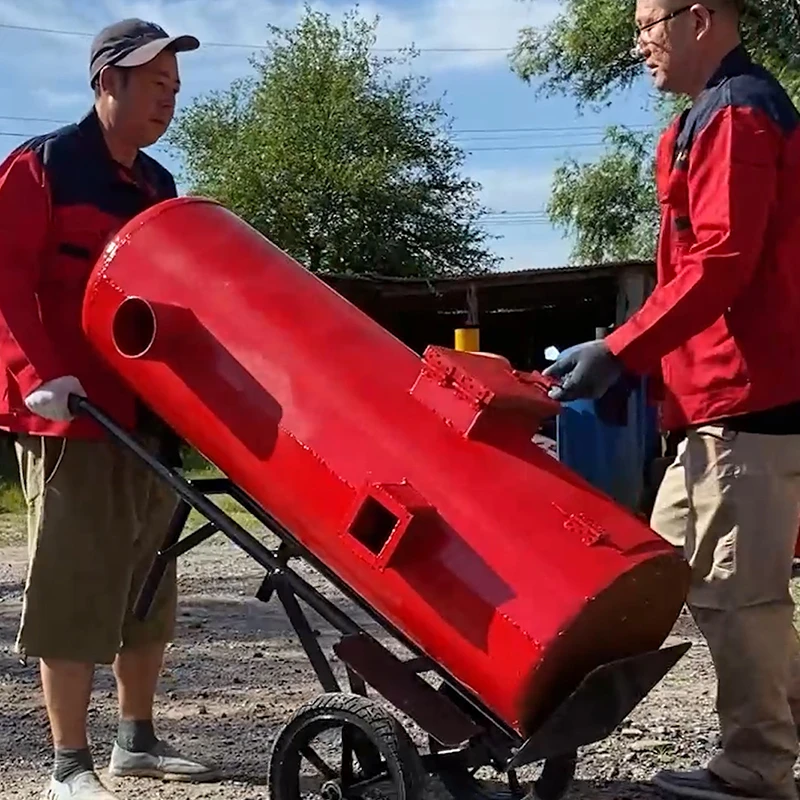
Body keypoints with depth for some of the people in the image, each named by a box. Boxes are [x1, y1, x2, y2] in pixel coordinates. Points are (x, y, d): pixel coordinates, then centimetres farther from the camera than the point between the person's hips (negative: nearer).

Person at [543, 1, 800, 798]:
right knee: (676, 563, 16)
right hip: (726, 391, 11)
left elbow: (719, 263, -21)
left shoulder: (736, 115, -11)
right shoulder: (720, 116, 21)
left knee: (734, 589, -3)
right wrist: (641, 356, 20)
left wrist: (619, 352, -21)